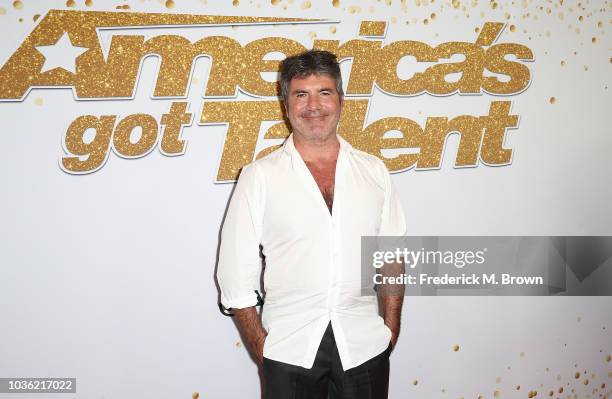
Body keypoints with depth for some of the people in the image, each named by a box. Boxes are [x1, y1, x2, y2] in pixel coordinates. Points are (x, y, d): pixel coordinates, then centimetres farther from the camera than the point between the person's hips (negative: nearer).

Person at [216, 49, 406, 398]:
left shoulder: (374, 171, 4)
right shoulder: (259, 177, -4)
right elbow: (236, 269, -3)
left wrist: (391, 328, 4)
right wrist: (258, 343, -4)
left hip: (364, 345, 2)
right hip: (289, 348, -2)